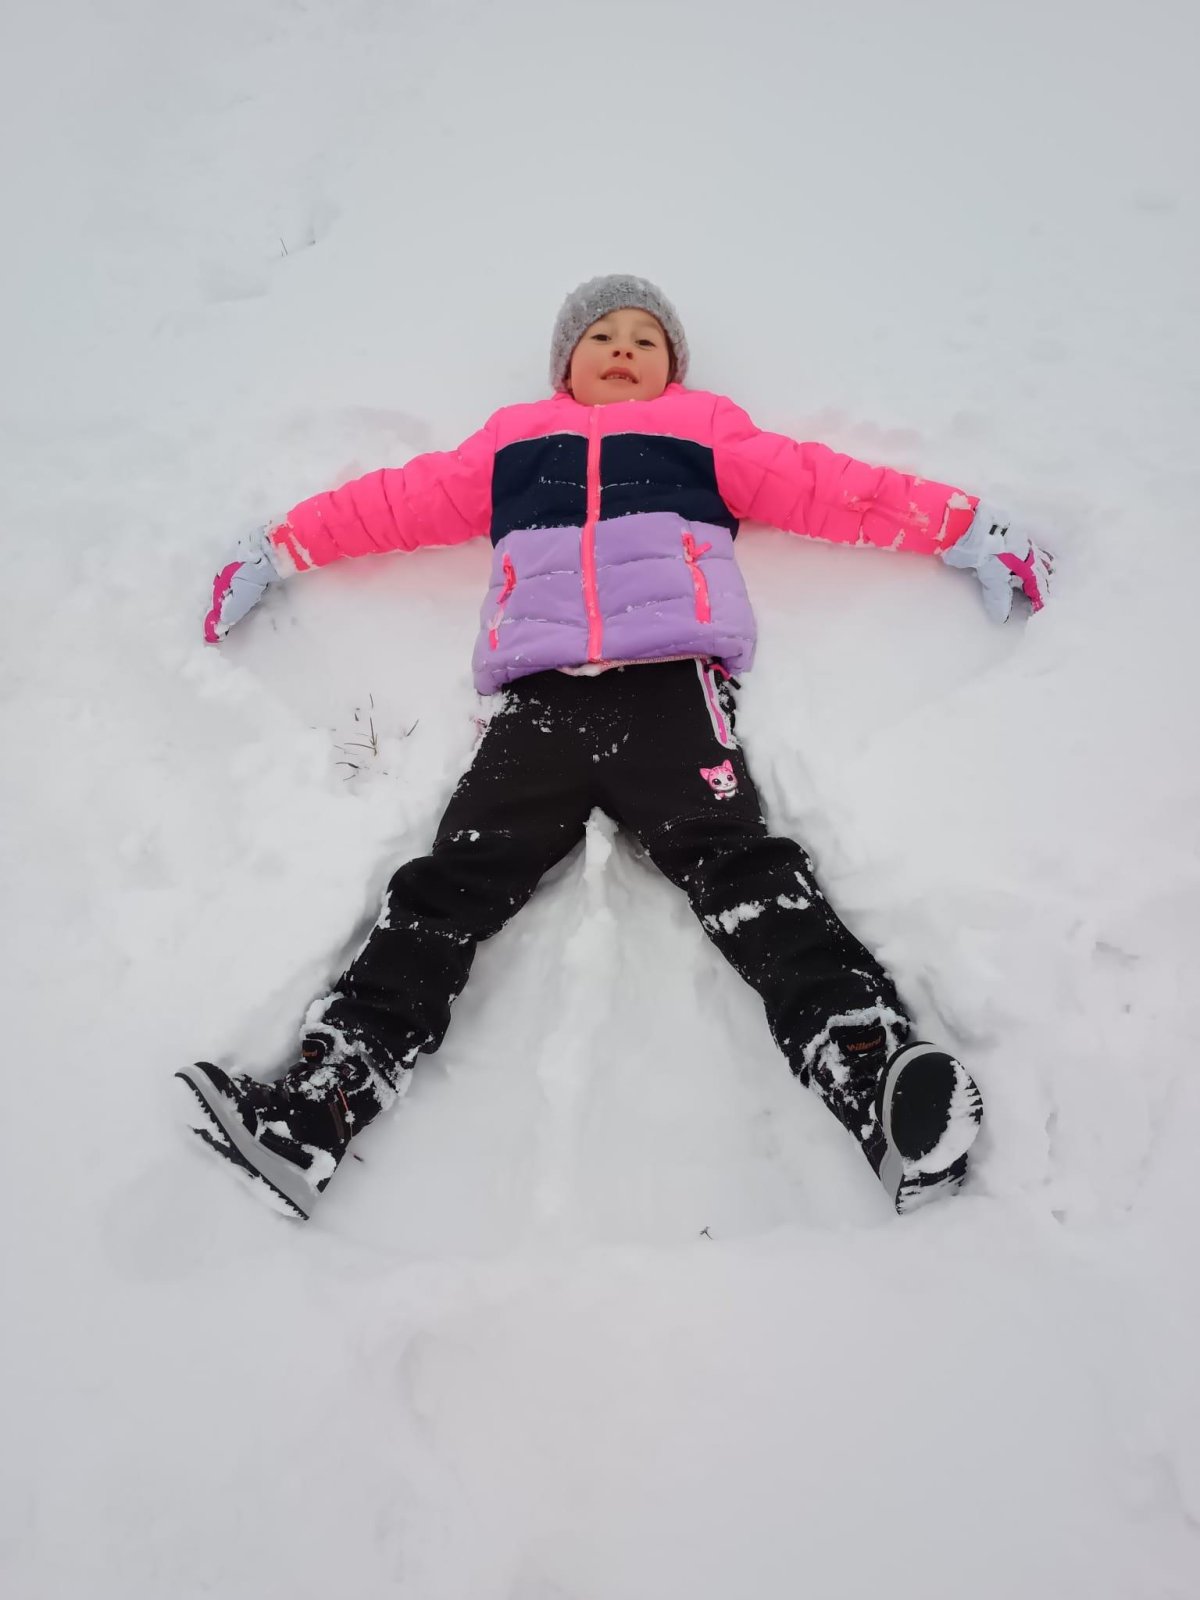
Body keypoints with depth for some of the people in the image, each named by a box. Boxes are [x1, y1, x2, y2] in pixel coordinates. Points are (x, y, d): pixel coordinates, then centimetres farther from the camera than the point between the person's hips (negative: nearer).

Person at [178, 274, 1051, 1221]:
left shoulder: (707, 436, 27)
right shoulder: (510, 448, 32)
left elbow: (831, 488, 22)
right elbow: (394, 500, 34)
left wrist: (971, 532, 17)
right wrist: (276, 551, 35)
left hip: (673, 688, -1)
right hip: (541, 700, 2)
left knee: (742, 869, -23)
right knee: (452, 884, -13)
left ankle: (871, 1074, -35)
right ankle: (324, 1095, -20)